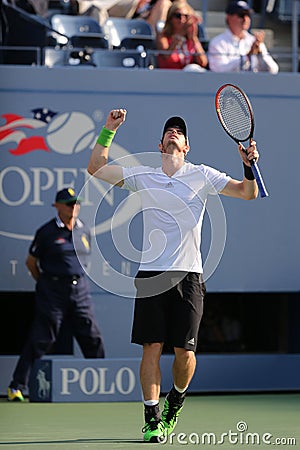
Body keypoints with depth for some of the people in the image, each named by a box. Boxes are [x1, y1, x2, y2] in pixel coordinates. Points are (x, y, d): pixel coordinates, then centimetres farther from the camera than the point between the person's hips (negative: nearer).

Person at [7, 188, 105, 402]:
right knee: (41, 340, -7)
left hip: (80, 289, 5)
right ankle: (17, 386, -2)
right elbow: (31, 261, 4)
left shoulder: (84, 230, 10)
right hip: (53, 292, -5)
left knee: (93, 338, 5)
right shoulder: (47, 232, -5)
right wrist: (45, 283, 8)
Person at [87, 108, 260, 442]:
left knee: (184, 351, -2)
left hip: (188, 275, 0)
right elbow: (96, 168, 9)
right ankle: (152, 419, 0)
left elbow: (248, 192, 8)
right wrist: (109, 131, 0)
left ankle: (175, 401, 26)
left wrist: (249, 165, -11)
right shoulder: (143, 176, 12)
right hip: (152, 275, 0)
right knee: (152, 347, -6)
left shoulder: (202, 175, 9)